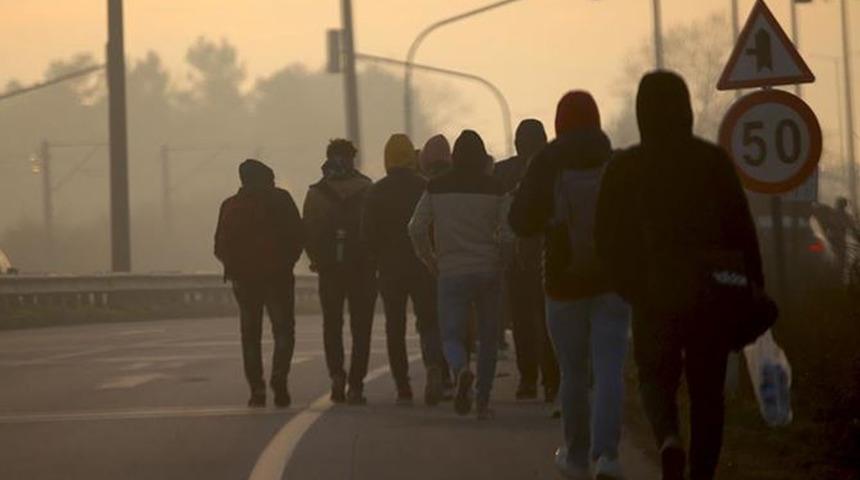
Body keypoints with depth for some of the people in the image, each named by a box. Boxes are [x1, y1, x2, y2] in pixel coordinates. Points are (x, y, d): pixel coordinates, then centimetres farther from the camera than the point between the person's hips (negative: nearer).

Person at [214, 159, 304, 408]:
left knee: (250, 336, 9)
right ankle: (279, 378, -19)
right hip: (278, 276, -2)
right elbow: (299, 236, -3)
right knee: (283, 331, 4)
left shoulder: (230, 206, 5)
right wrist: (288, 261, 9)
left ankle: (257, 390, 2)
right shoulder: (280, 199, -1)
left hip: (244, 278, 2)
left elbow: (221, 247, 2)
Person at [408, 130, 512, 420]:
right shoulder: (494, 190, -3)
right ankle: (483, 401, 13)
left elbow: (417, 228, -1)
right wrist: (501, 264, 11)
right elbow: (507, 233, -6)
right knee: (488, 337, 13)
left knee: (451, 334, 4)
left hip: (451, 273, 0)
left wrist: (430, 261, 11)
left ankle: (461, 369, -29)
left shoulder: (437, 188, 0)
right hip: (489, 273, 0)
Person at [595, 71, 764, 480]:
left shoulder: (624, 168, -3)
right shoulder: (714, 161, -4)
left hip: (654, 296, 0)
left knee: (656, 378, 14)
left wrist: (628, 287, 16)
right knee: (707, 390, 12)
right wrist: (752, 290, 2)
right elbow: (741, 229, -5)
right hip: (711, 294, 0)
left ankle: (668, 438, -15)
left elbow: (606, 238, 2)